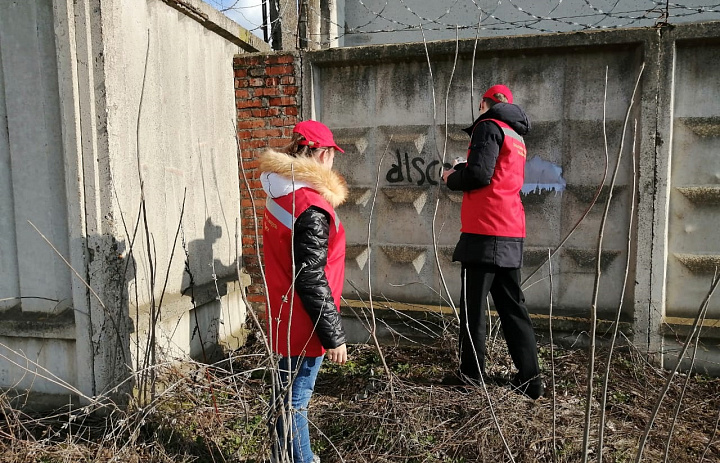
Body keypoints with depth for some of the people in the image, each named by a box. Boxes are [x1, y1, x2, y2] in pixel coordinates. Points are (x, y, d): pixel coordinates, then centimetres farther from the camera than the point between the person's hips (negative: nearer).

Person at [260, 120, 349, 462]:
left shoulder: (281, 195, 5)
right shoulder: (312, 207, -24)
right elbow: (311, 280, -24)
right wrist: (333, 335, -17)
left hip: (285, 316, 10)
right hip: (303, 323, -10)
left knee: (288, 395, 23)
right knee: (293, 402, 5)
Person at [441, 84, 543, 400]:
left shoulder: (489, 126, -5)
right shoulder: (516, 136, 21)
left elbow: (478, 174, -16)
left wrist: (451, 179, 2)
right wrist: (461, 170, 19)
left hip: (484, 231, -8)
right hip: (511, 234, 8)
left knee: (473, 306, 2)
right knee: (512, 306, 11)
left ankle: (471, 373, 12)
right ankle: (529, 379, 13)